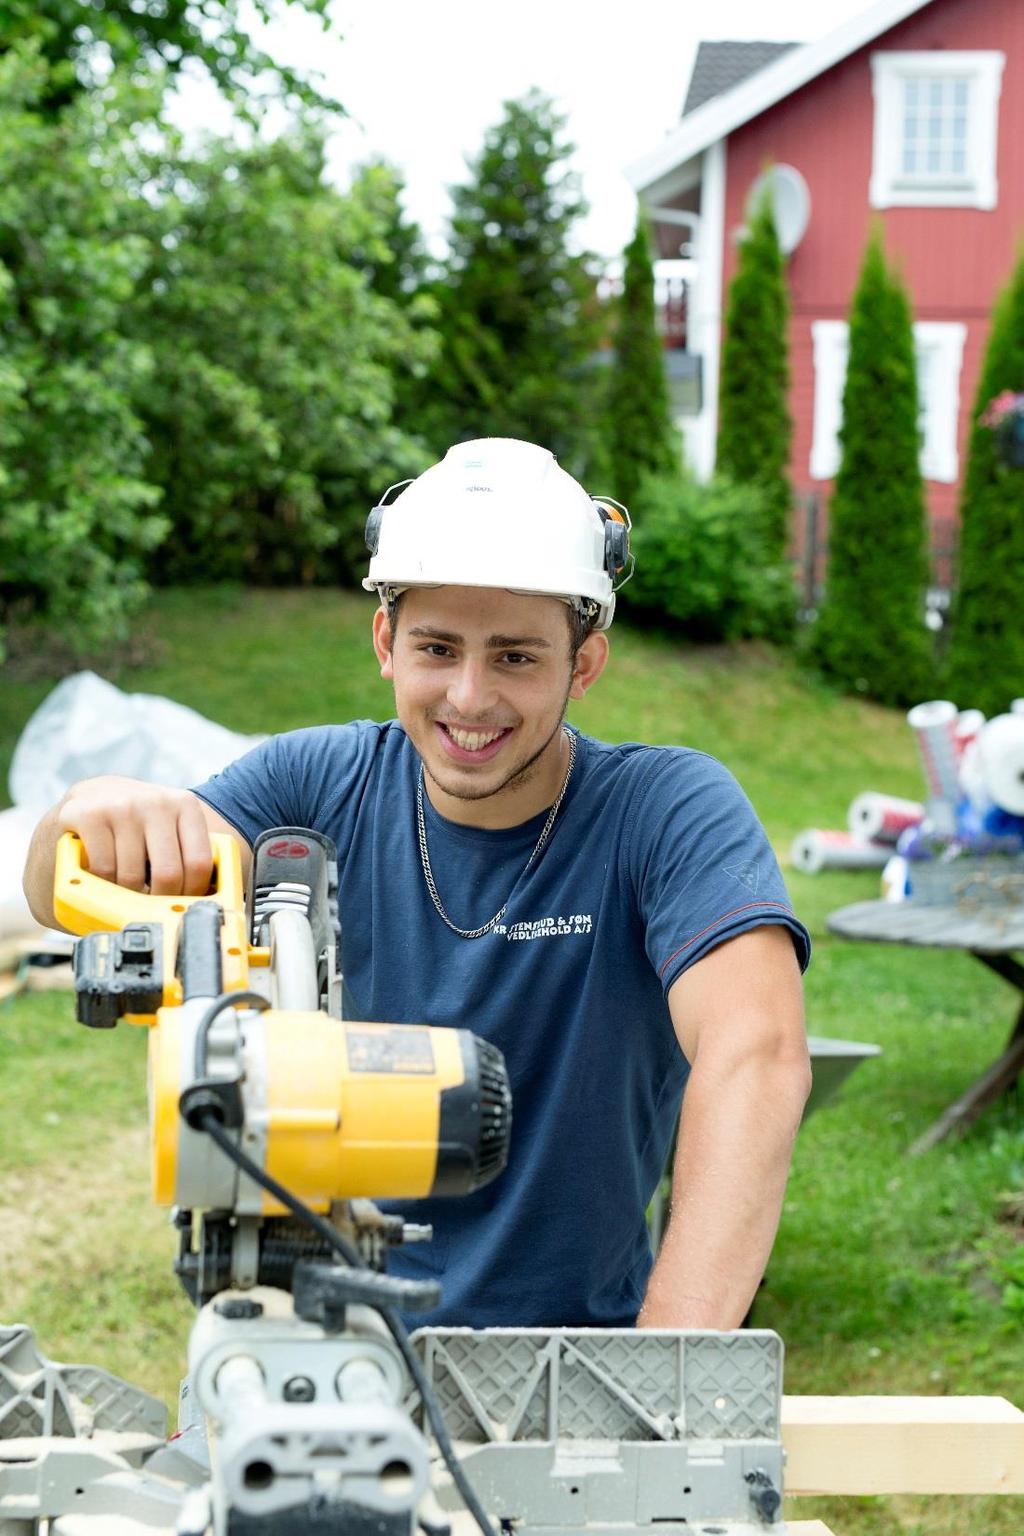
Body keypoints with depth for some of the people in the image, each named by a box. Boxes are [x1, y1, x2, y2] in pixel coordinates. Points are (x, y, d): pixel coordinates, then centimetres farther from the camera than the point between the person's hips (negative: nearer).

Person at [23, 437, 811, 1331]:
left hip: (573, 1341, -2)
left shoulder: (672, 811, -14)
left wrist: (665, 1375, -42)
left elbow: (756, 1054, -29)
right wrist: (99, 815, -34)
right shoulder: (321, 784, -3)